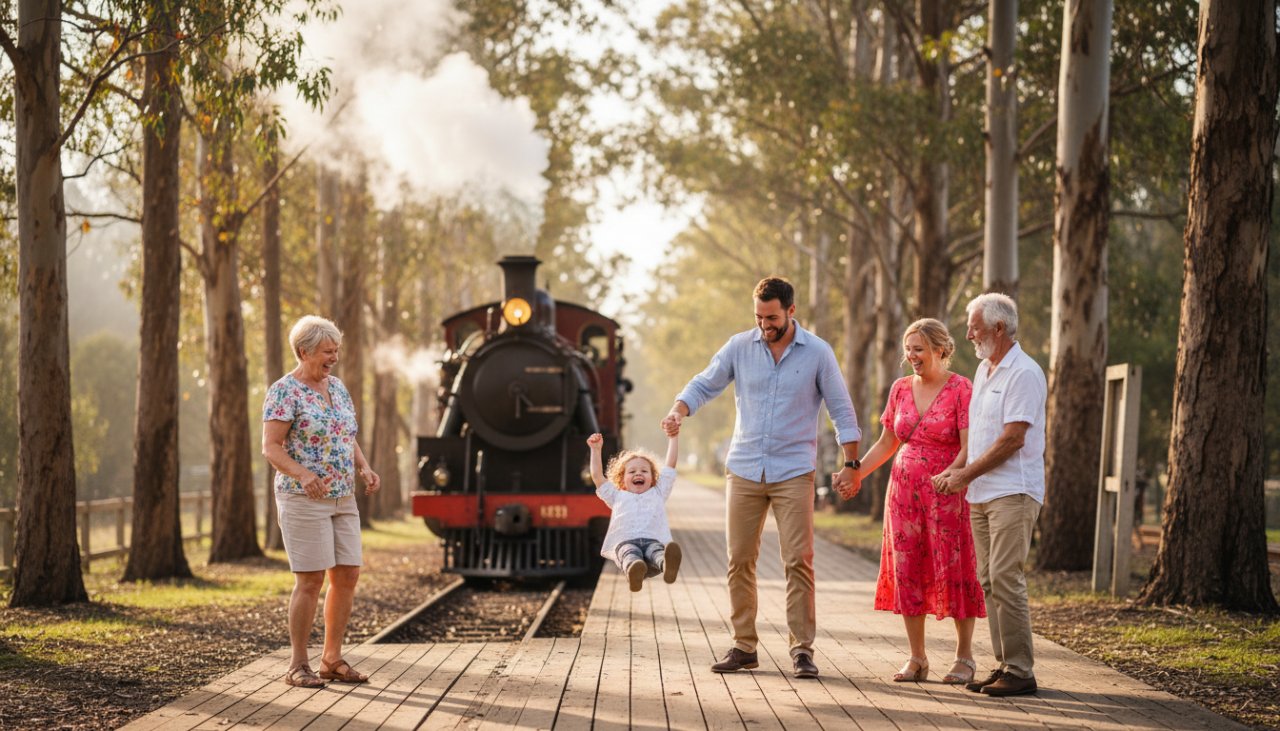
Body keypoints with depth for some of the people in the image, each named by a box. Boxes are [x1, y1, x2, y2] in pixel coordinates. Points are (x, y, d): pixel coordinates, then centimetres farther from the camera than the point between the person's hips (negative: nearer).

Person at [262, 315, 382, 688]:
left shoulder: (337, 387, 11)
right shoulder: (284, 392, -11)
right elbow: (271, 447, -17)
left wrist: (364, 468, -2)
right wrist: (302, 474, -33)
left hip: (342, 499, 7)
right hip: (303, 500, -7)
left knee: (347, 576, 5)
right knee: (310, 580, -7)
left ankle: (332, 660, 14)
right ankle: (298, 665, 2)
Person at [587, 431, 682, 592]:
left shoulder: (658, 493, 35)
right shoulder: (617, 496, 35)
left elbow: (670, 464, 35)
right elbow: (597, 476, 33)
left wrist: (673, 437, 34)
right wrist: (596, 449, 30)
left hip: (653, 540, 0)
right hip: (625, 542, 0)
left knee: (657, 550, -38)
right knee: (630, 553, -38)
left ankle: (667, 566, -73)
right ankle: (633, 571, -72)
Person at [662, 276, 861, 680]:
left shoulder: (817, 352, -2)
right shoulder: (740, 347, 3)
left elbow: (841, 410, 2)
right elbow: (704, 385, 7)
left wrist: (851, 464, -2)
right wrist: (677, 412, -14)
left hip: (794, 472, -2)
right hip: (744, 469, 3)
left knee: (798, 560, -9)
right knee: (740, 559, 3)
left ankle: (802, 647, -3)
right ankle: (744, 646, 12)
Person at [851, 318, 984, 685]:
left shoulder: (961, 389, -7)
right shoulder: (901, 388, 9)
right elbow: (886, 443, 16)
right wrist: (855, 474, 5)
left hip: (948, 493, -5)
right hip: (905, 490, 5)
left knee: (954, 570, -3)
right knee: (907, 572, 4)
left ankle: (964, 657, 9)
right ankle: (916, 659, 12)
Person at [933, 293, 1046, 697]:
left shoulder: (1024, 373, -11)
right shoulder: (984, 370, 18)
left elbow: (1012, 439, -17)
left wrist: (965, 474, -11)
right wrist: (957, 472, 9)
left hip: (1013, 493, -9)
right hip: (982, 494, 9)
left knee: (1005, 577, -12)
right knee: (988, 580, 8)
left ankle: (1020, 670, -9)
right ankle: (1003, 665, 12)